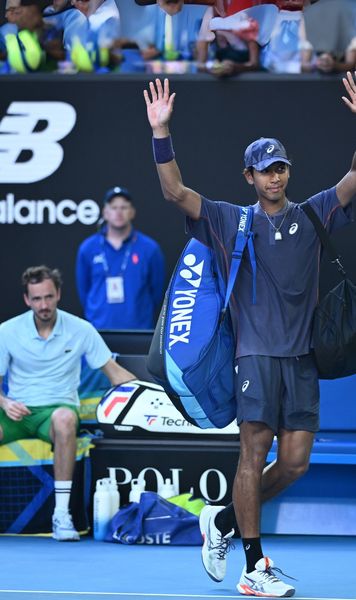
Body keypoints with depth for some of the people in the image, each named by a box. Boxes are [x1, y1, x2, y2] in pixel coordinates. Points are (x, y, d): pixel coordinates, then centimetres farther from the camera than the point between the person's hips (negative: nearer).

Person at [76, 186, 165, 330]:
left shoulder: (150, 249, 0)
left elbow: (157, 291, 9)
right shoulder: (87, 249, 4)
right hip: (99, 329, 1)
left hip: (138, 329, -1)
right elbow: (83, 290, 14)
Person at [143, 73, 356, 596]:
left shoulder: (312, 216, 12)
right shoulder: (231, 221, 6)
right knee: (254, 453, -9)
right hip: (257, 353, -3)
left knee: (295, 462, 0)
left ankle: (224, 521, 23)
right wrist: (161, 132, -13)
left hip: (302, 356, 3)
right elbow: (176, 192, -3)